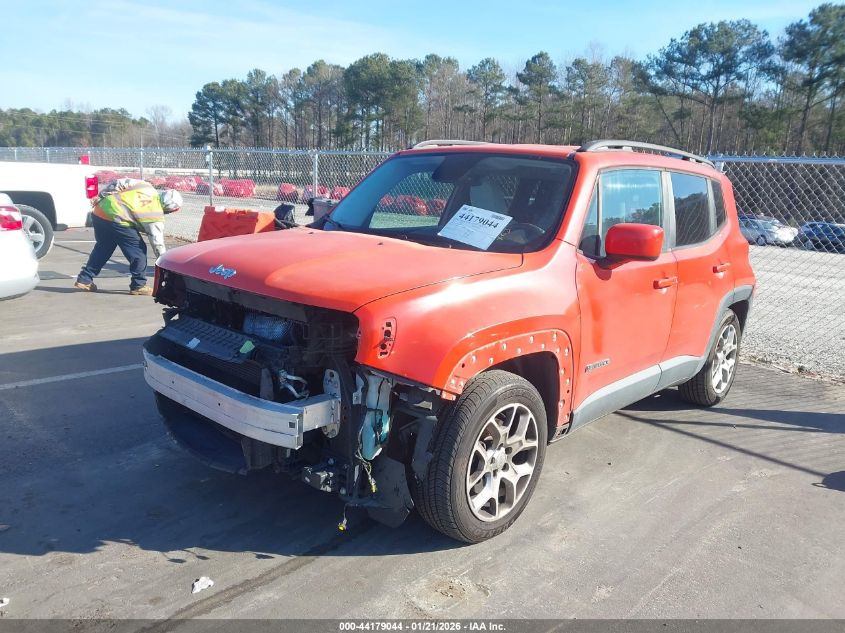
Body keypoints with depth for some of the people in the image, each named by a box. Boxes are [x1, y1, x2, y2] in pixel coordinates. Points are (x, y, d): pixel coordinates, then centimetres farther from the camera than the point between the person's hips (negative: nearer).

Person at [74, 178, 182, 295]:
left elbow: (117, 184, 9)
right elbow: (157, 242, -3)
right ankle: (139, 285, 8)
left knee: (102, 248, 23)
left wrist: (100, 196, 18)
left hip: (99, 211, 8)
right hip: (116, 220, -8)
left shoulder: (146, 186, 11)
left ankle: (84, 279, 31)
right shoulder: (156, 214, -5)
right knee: (138, 250, 4)